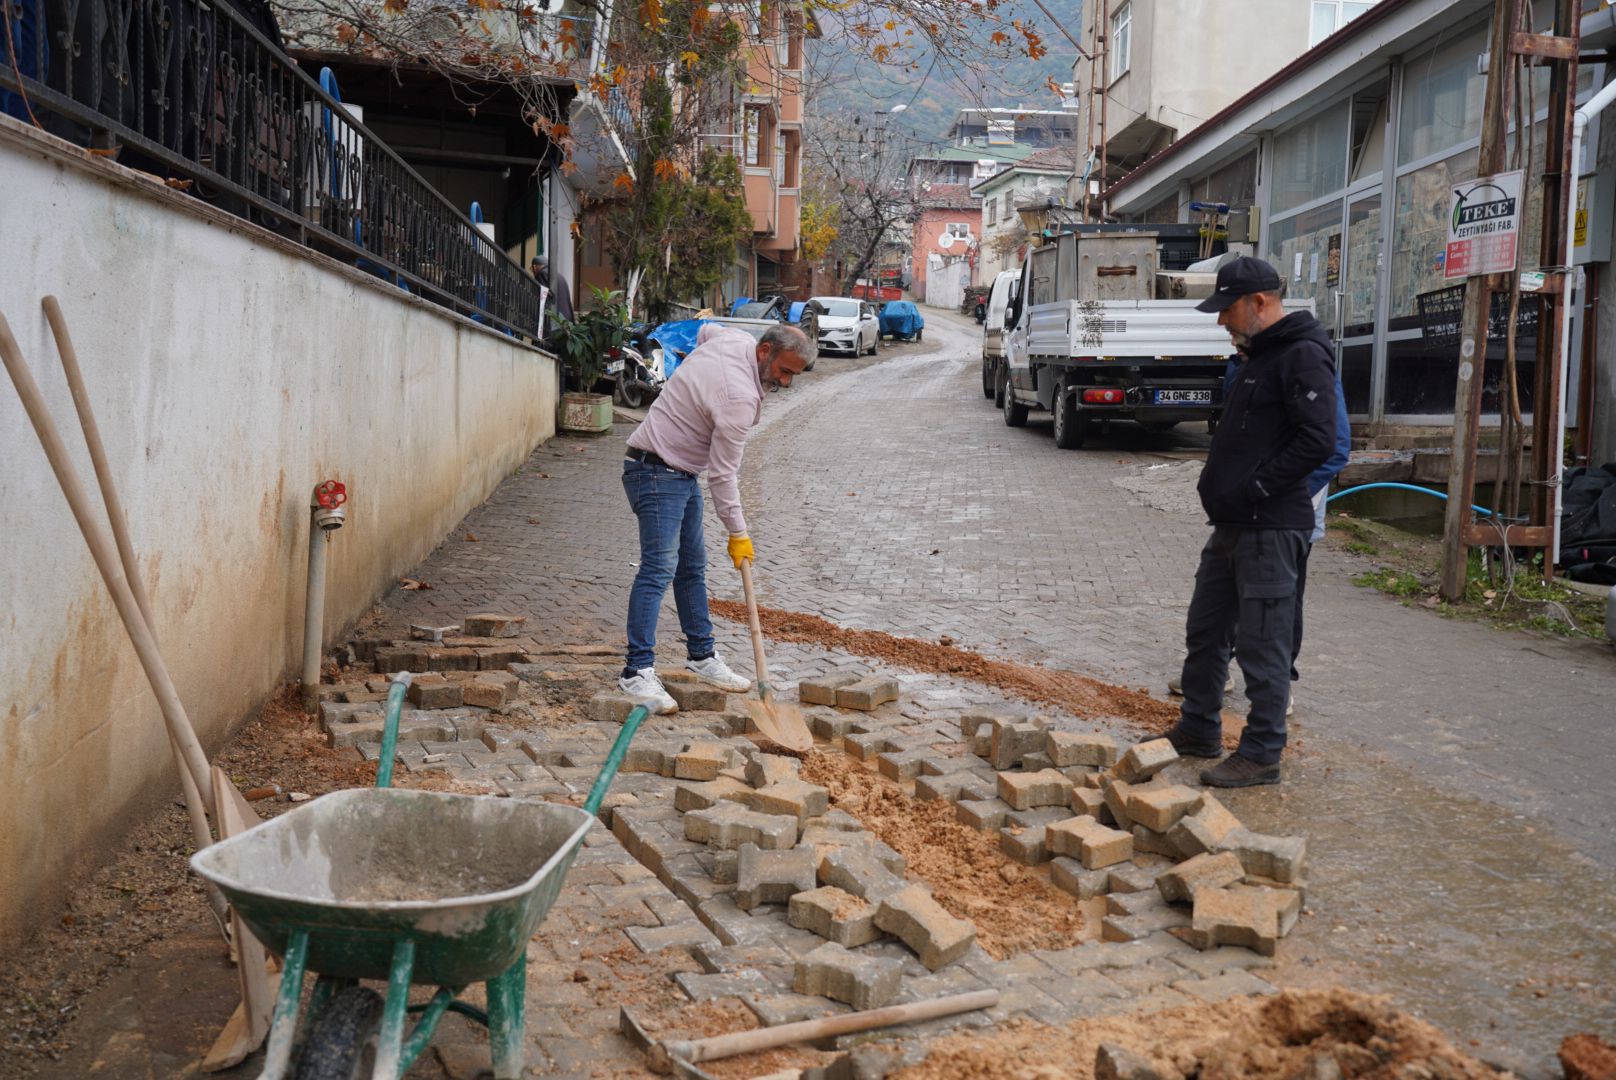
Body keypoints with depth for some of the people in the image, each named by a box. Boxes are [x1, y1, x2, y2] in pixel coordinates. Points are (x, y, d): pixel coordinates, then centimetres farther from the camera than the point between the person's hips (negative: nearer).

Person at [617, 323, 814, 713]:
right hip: (656, 472, -11)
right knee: (659, 568, -17)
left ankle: (702, 656, 23)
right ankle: (637, 671, -20)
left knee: (692, 567, 14)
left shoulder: (737, 338, 1)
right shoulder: (739, 398, -26)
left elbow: (707, 330, 27)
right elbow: (723, 474, -21)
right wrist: (738, 533, -12)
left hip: (683, 472, 11)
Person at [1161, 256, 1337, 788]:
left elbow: (1316, 440, -23)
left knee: (1263, 645, -2)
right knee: (1205, 631, 18)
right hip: (1232, 525, 10)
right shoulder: (1257, 354, 17)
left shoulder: (1303, 356, -14)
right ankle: (1198, 730, 33)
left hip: (1270, 529, -10)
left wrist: (1254, 490, -20)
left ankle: (1262, 755, 8)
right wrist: (1218, 486, 12)